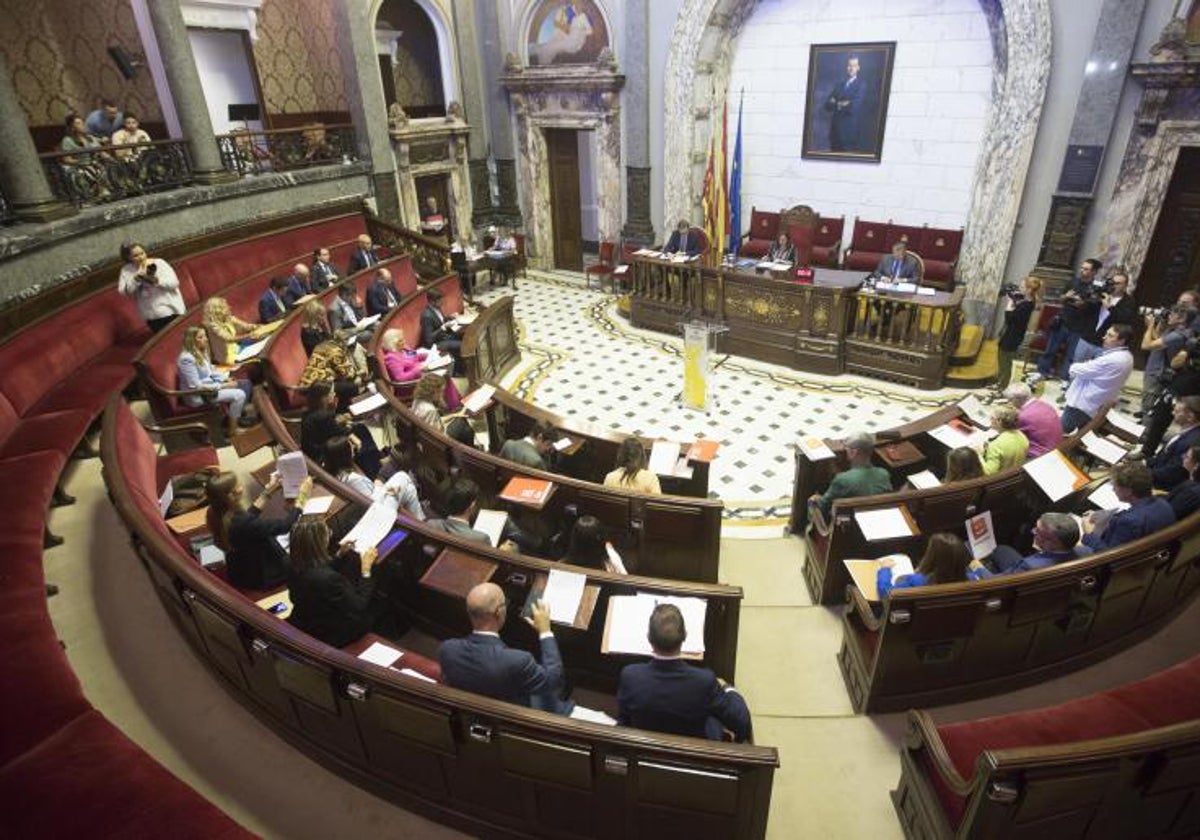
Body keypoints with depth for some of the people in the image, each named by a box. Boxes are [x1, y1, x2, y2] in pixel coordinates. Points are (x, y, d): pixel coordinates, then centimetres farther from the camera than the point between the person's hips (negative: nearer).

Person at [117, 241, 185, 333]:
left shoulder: (159, 263, -2)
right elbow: (124, 291, -8)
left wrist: (156, 280, -24)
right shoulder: (126, 271, 3)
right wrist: (137, 278, -18)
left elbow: (174, 282, -9)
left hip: (173, 310, -2)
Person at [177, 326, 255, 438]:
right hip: (197, 396, -10)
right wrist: (222, 386, -20)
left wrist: (226, 378, -3)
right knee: (239, 394, -21)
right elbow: (196, 386, -26)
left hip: (210, 385, 10)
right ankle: (232, 430, -7)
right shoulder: (187, 359, -26)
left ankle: (238, 416, 15)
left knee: (245, 383, 5)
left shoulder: (201, 352, 2)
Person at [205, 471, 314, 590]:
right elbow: (285, 525, -30)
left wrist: (268, 490, 7)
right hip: (261, 577, -7)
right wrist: (302, 495, -21)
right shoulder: (243, 523, -39)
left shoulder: (218, 514, -14)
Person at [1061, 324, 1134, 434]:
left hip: (1082, 404, -10)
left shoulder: (1113, 360, -29)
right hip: (1096, 406, 10)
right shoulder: (1126, 357, 6)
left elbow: (1083, 370, -20)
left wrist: (1073, 367, 1)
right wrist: (1083, 366, 1)